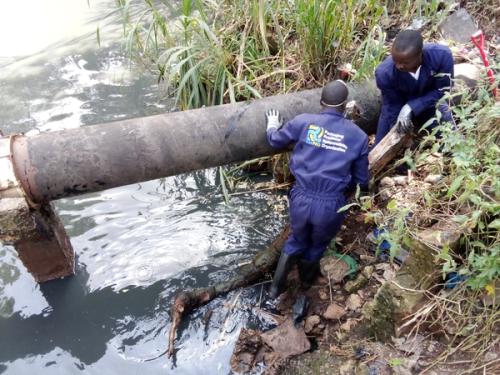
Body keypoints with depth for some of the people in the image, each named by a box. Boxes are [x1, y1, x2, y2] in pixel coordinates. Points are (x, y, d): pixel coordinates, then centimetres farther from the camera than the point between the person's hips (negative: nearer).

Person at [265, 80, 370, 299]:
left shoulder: (303, 121, -2)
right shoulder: (358, 136, 1)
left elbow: (275, 141, 15)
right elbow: (361, 181, 8)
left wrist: (272, 125, 37)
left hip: (301, 199, 1)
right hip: (331, 205, 0)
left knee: (297, 239, 31)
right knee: (318, 245, 30)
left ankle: (276, 287, 35)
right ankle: (307, 278, 57)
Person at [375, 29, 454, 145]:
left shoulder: (442, 55, -34)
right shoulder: (384, 73, -34)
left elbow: (442, 91, -21)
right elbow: (392, 108, -21)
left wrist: (411, 107, -33)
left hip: (430, 102, 1)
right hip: (399, 105, 0)